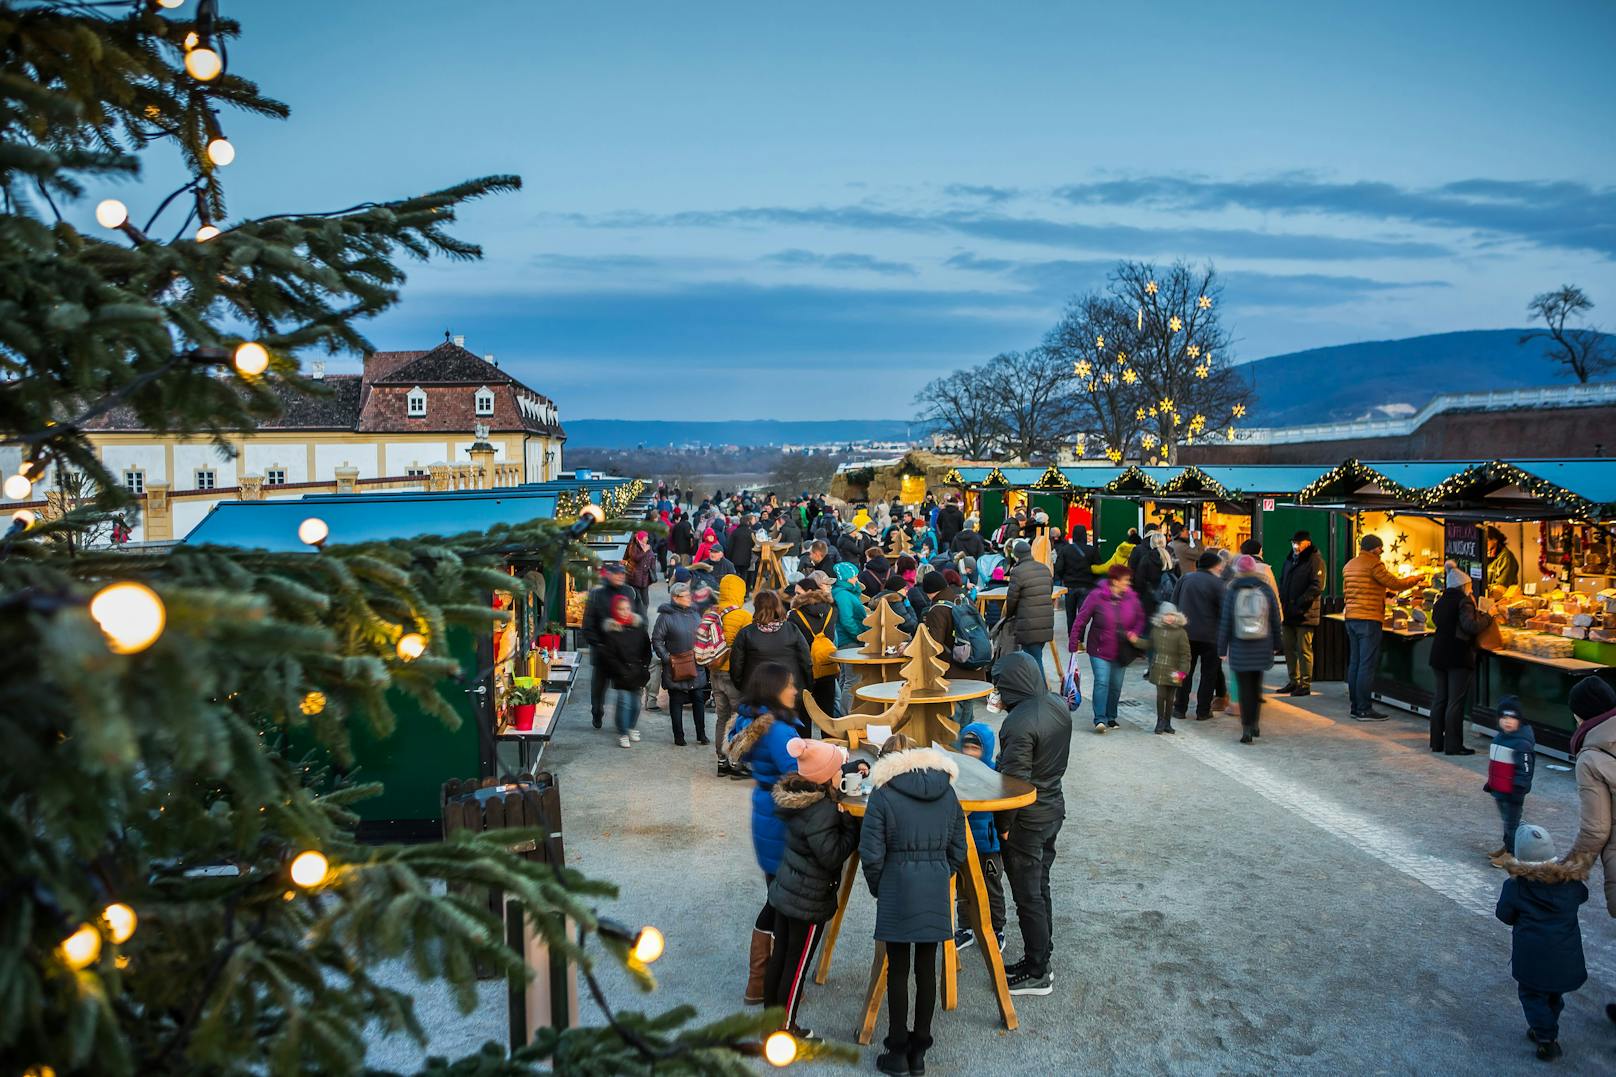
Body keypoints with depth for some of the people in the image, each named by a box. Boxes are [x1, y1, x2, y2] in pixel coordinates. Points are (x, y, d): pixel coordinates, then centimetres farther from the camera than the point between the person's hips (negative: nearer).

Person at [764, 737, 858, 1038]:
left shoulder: (797, 794, -2)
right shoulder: (822, 812, -28)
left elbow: (831, 788, 17)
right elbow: (833, 856, -24)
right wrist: (851, 821, -18)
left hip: (784, 891, 8)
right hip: (809, 900, -8)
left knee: (779, 954, 19)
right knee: (797, 965, 7)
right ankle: (784, 1030, 20)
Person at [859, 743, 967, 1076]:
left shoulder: (883, 794, -9)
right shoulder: (948, 792, 5)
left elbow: (871, 855, -9)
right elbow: (957, 851, 8)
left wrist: (877, 889, 7)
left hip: (897, 890, -4)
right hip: (936, 892, 4)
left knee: (898, 970, 7)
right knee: (927, 968, 11)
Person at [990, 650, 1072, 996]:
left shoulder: (1020, 724, -28)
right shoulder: (1059, 705, -1)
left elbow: (1015, 781, -24)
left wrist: (1003, 825, -13)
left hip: (1027, 821, -9)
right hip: (1054, 808, 9)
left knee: (1028, 896, 5)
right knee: (1040, 888, 21)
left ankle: (1037, 974, 16)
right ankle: (1040, 957, 33)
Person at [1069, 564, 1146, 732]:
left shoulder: (1132, 598, -2)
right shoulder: (1097, 596, -13)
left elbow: (1140, 618, 13)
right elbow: (1081, 619, -8)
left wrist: (1135, 633, -5)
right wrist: (1074, 642, -8)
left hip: (1121, 652, 4)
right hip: (1100, 649, -4)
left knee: (1116, 686, 12)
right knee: (1102, 682, -14)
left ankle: (1111, 717, 27)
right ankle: (1100, 719, -13)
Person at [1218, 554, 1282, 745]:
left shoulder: (1232, 592, -6)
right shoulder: (1266, 590, -1)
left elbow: (1225, 622, -5)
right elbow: (1275, 620, 3)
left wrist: (1222, 648, 1)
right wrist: (1275, 645, 13)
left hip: (1240, 650, -2)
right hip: (1262, 648, 2)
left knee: (1245, 688, 2)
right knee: (1257, 686, 18)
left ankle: (1247, 729, -1)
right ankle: (1254, 724, 24)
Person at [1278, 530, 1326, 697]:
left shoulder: (1315, 560, -7)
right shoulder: (1289, 560, 17)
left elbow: (1317, 586, -15)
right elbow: (1282, 583, 23)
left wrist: (1299, 603, -20)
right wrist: (1281, 602, 8)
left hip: (1305, 614, -8)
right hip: (1288, 613, 8)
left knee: (1304, 650, -3)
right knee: (1289, 649, 11)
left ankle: (1305, 684, 3)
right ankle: (1293, 681, 21)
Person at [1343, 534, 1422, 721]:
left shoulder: (1349, 565, 14)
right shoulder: (1373, 564, -11)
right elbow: (1395, 584, -9)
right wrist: (1415, 579, 8)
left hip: (1351, 618, 8)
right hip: (1369, 619, -8)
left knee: (1354, 662, 12)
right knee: (1367, 665, -5)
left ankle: (1355, 706, 16)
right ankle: (1364, 710, -4)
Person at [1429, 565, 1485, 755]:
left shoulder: (1441, 602, 12)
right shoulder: (1464, 601, -12)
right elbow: (1471, 625, -23)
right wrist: (1486, 617, -8)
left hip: (1439, 654, 8)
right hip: (1459, 656, -8)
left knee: (1439, 698, 13)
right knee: (1456, 702, -4)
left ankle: (1437, 742, 18)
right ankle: (1453, 745, -2)